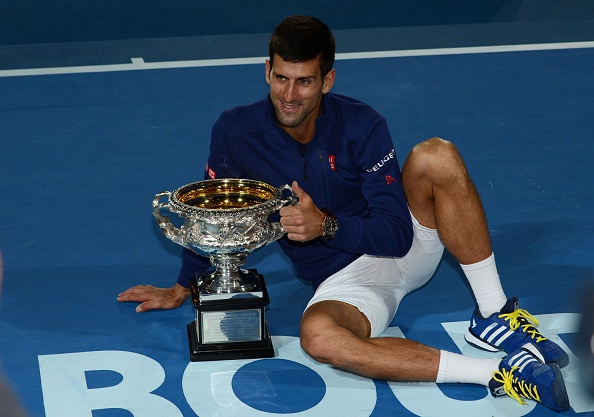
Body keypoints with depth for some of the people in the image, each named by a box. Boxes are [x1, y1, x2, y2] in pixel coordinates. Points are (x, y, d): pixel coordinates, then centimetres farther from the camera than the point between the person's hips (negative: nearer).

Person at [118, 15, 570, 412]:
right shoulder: (236, 132, -10)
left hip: (403, 247, 0)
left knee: (436, 156, -29)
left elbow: (397, 233, -18)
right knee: (317, 335, -39)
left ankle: (494, 316, -20)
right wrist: (183, 287, 14)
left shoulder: (361, 126, -15)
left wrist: (327, 226, -34)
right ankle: (496, 374, -39)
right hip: (343, 278, 0)